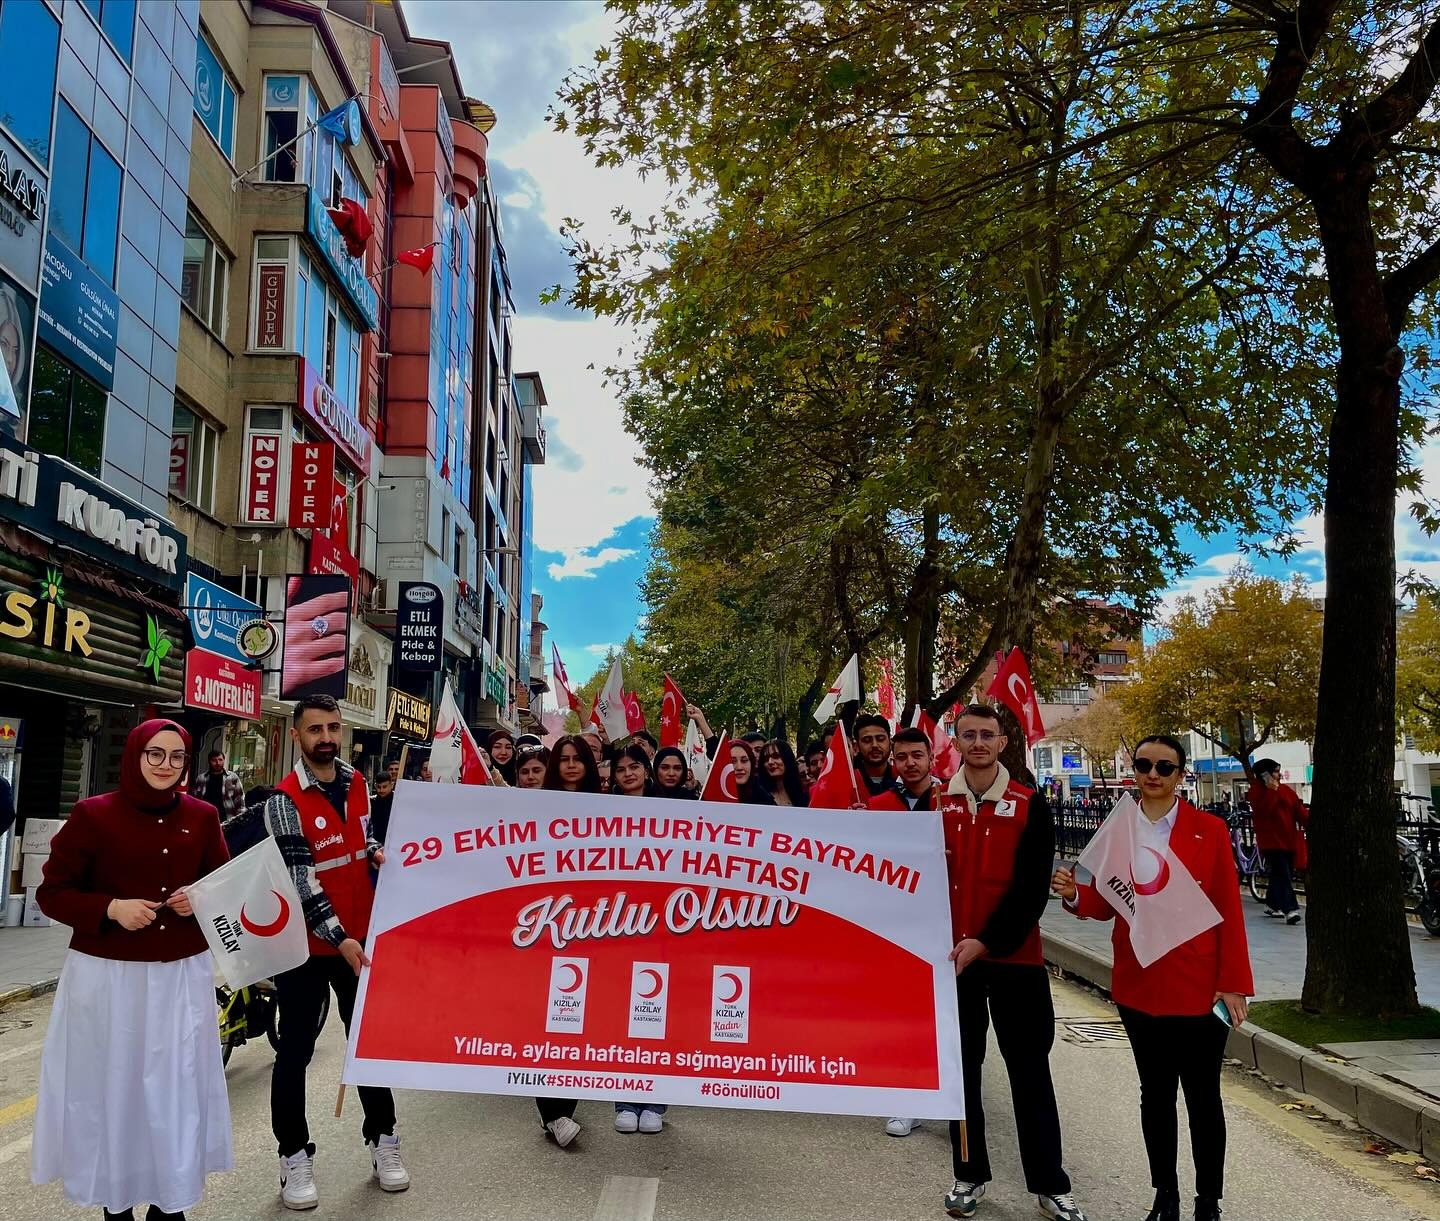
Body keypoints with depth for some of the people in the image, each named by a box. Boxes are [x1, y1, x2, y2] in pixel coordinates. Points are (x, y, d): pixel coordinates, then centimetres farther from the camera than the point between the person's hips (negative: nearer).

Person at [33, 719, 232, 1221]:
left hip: (182, 975, 3)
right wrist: (110, 908, -19)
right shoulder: (93, 814, -7)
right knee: (110, 1087, 6)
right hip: (107, 975, -2)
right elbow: (51, 892, -4)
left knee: (177, 1088, 7)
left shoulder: (202, 817, 3)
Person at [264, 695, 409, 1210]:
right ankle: (294, 1155, 19)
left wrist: (376, 852, -3)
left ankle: (382, 1138, 27)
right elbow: (300, 878, -20)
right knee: (295, 1050, 6)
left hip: (360, 936, 5)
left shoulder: (358, 785, 4)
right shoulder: (284, 800, -14)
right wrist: (338, 938, -27)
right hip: (307, 943, -5)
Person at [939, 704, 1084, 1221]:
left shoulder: (1031, 805, -4)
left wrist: (985, 942, -16)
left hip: (1014, 956, -1)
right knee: (961, 1068, 11)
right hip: (952, 957, 2)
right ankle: (970, 1175, 25)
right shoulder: (935, 803, 1)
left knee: (1030, 1071, 7)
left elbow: (1032, 887, -9)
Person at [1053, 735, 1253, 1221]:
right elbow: (1105, 904, 6)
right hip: (1139, 986, 3)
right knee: (1155, 1093, 14)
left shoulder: (1209, 830, -4)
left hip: (1200, 989, -3)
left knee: (1203, 1098, 6)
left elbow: (1229, 911, -4)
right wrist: (1075, 894, -15)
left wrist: (1235, 984, -7)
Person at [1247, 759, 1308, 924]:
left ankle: (1272, 905, 27)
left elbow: (1298, 809, 7)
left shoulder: (1286, 790, 13)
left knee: (1279, 874, 13)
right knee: (1283, 875, -14)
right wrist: (1272, 790, -22)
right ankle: (1290, 910, -18)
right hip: (1271, 839, -6)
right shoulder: (1257, 791, -4)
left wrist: (1309, 820, -10)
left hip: (1289, 839, 6)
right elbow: (1263, 809, -21)